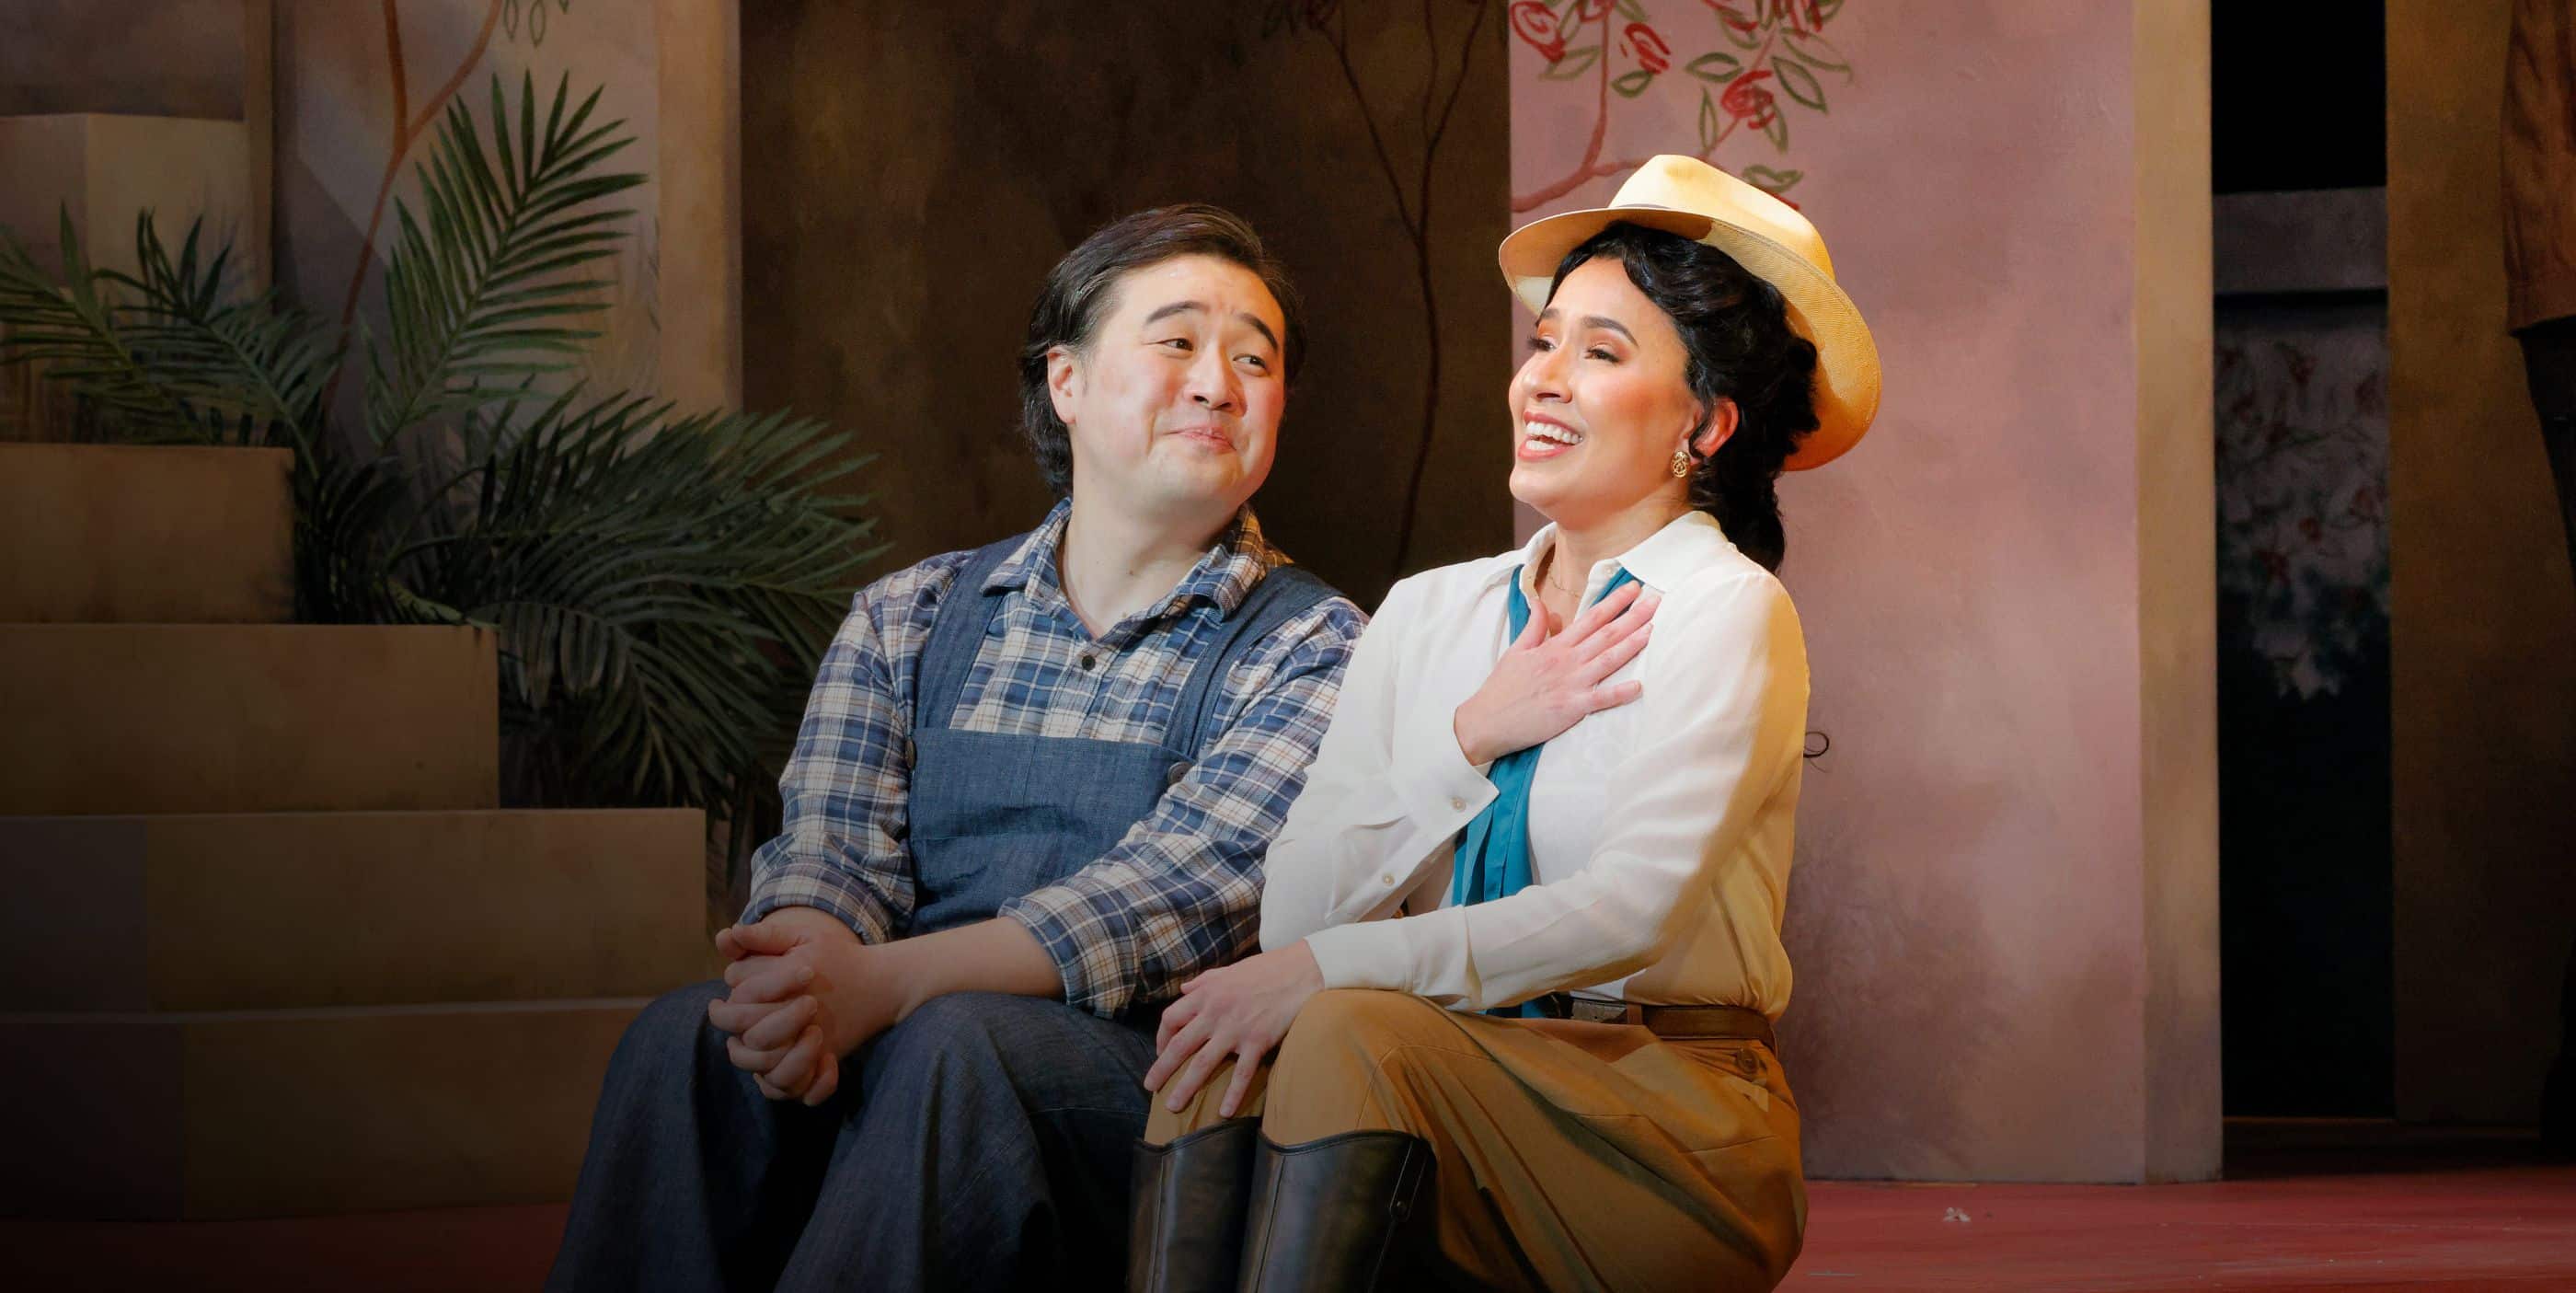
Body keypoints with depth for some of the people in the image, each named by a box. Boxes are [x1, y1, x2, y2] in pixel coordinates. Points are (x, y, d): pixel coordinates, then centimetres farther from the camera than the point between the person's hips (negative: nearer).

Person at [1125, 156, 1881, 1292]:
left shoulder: (1723, 613, -2)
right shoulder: (1426, 614, 15)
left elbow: (1632, 911, -17)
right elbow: (1296, 910, 5)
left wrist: (1328, 971, -23)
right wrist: (1472, 737, -7)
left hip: (1667, 1130, -4)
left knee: (1350, 1031, -31)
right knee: (1235, 1036, -26)